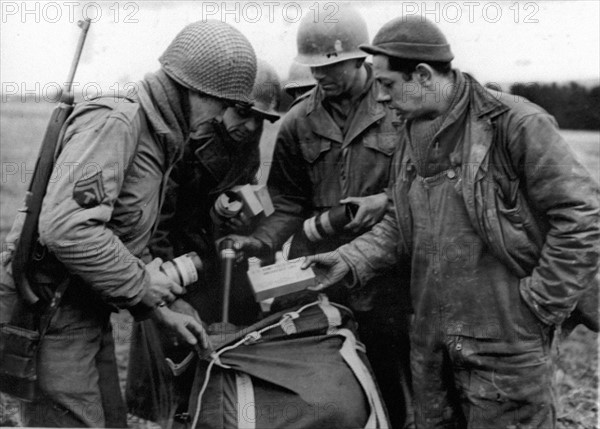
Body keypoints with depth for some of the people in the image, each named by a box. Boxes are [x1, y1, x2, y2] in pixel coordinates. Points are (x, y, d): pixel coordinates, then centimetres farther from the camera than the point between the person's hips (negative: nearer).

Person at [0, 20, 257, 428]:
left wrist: (158, 308, 12)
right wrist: (141, 282, -20)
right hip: (51, 314, -10)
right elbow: (65, 227, -32)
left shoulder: (158, 139, 11)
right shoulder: (113, 122, -19)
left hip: (90, 313, 10)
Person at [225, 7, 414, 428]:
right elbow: (290, 205, 9)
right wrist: (261, 242, -7)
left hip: (385, 277, -2)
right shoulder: (298, 122, 6)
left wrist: (386, 200, -15)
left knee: (393, 392, 10)